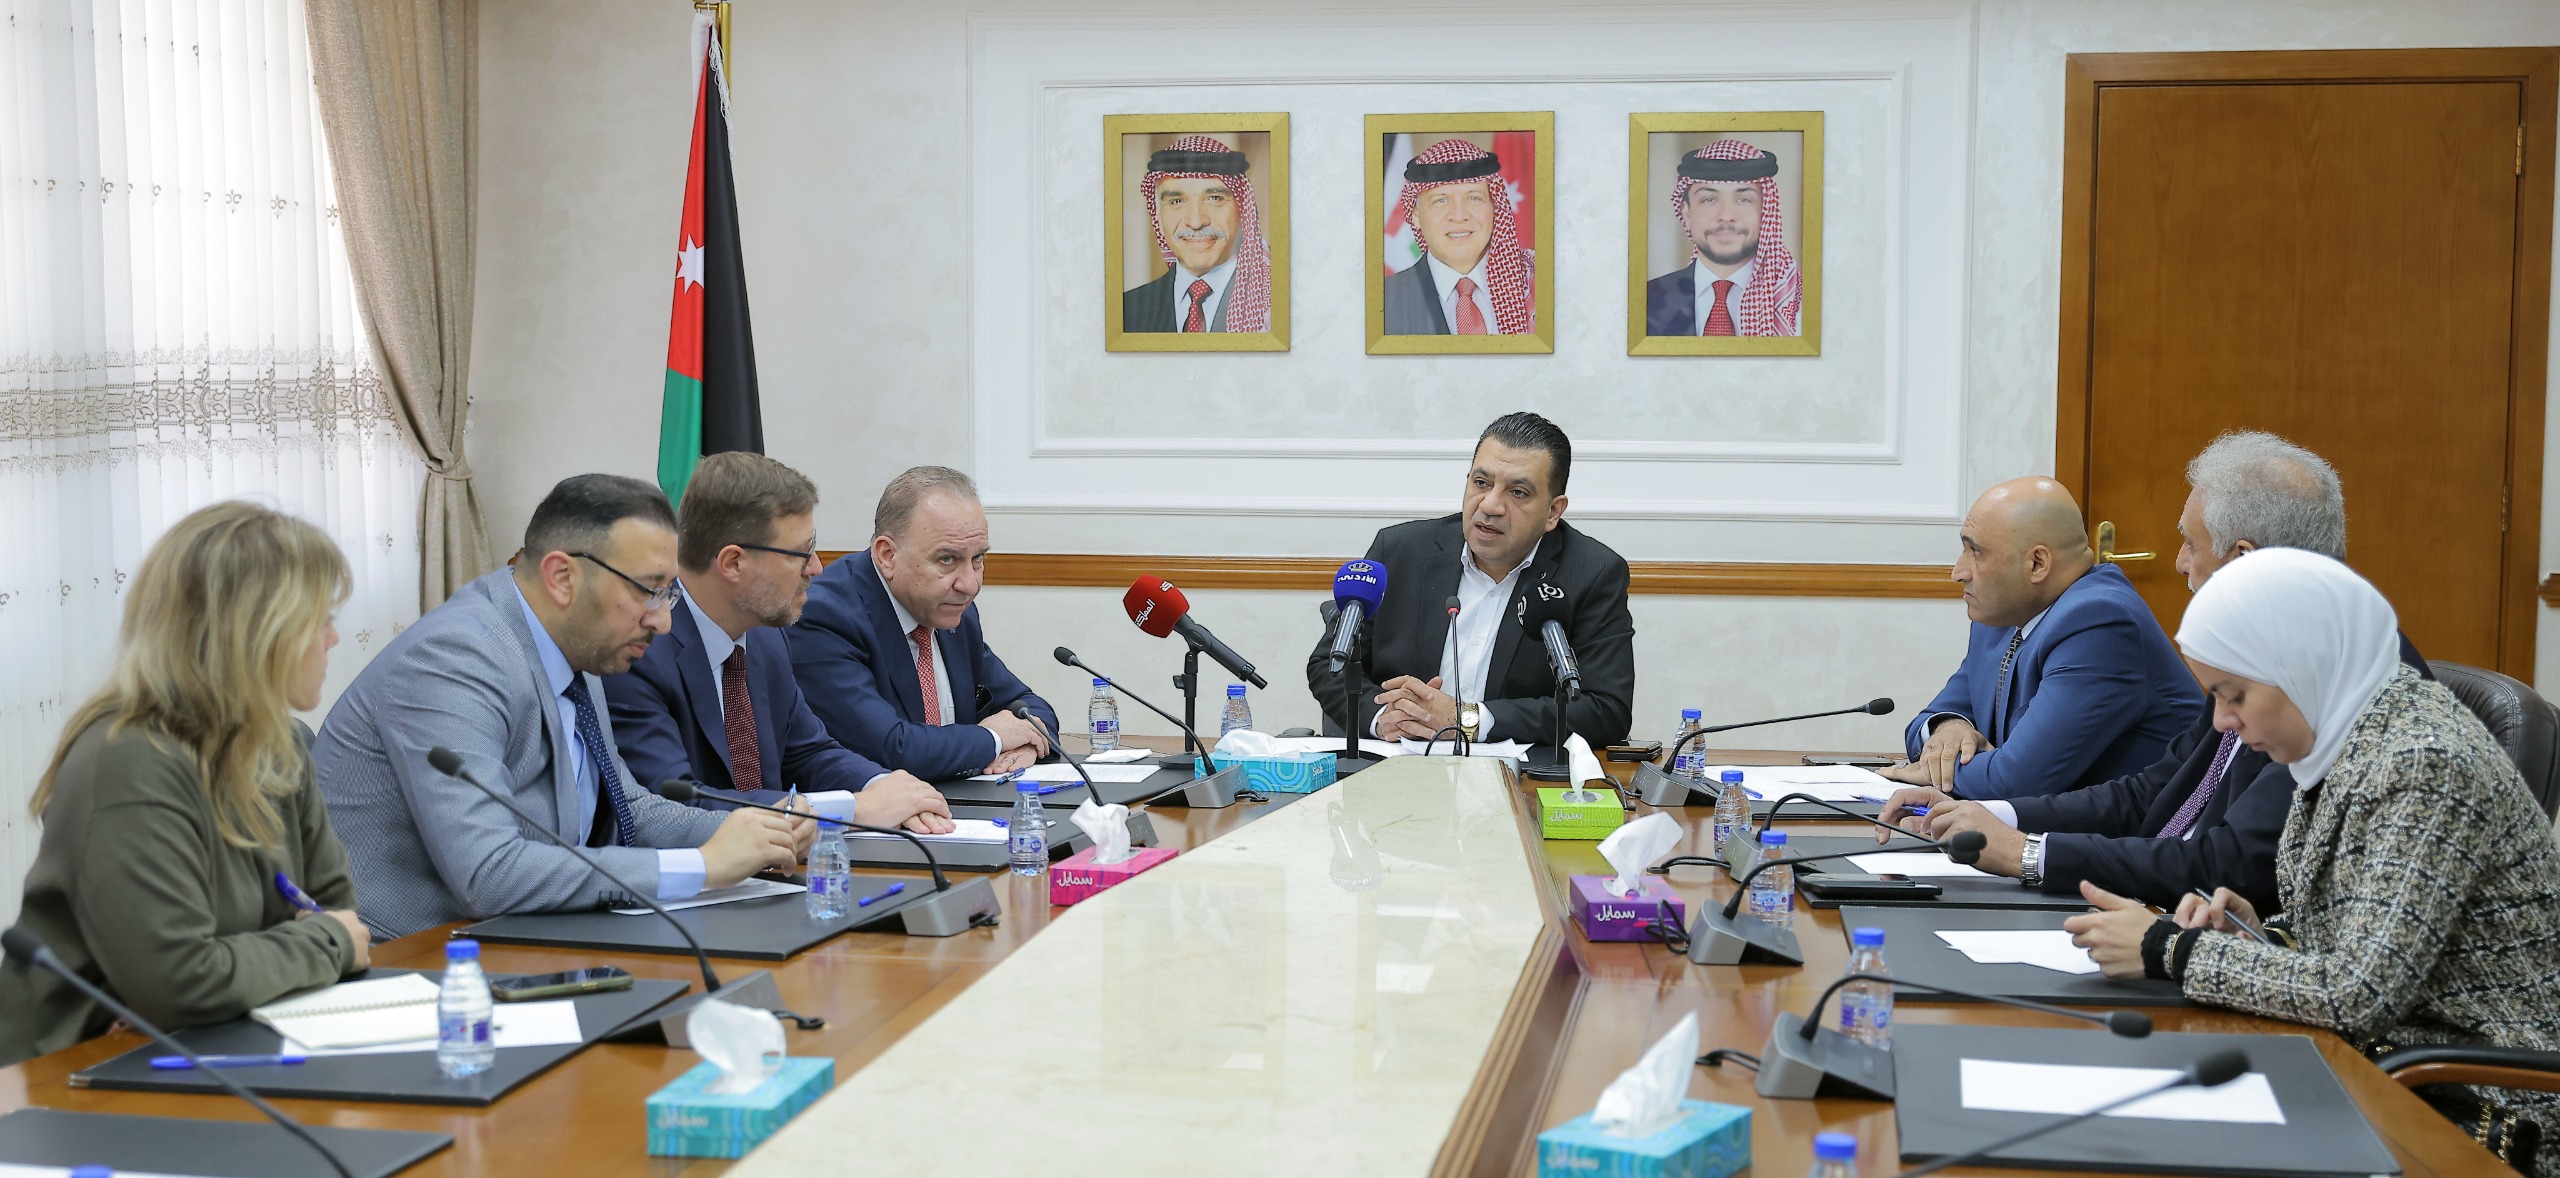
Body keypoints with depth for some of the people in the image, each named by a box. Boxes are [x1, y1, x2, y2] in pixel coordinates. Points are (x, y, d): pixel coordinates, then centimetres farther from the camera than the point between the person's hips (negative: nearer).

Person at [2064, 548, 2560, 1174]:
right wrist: (2261, 934, -2)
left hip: (2476, 1113, -8)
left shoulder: (2426, 765, -21)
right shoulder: (2344, 742, 7)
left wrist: (2168, 949, -17)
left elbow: (2359, 995, -26)